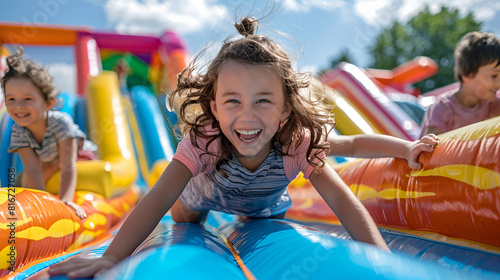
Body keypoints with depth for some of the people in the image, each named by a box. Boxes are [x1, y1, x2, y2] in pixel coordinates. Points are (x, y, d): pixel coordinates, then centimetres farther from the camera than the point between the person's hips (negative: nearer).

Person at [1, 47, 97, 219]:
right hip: (48, 165, 3)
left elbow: (68, 167, -43)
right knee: (26, 183, -16)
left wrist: (65, 201, -53)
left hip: (79, 155, -3)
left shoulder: (61, 122, -39)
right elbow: (32, 169, -32)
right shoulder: (18, 132, -27)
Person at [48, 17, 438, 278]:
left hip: (265, 209, 2)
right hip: (203, 196, -1)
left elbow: (341, 199, -39)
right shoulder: (203, 140, -42)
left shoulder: (297, 145, -39)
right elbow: (159, 198, -48)